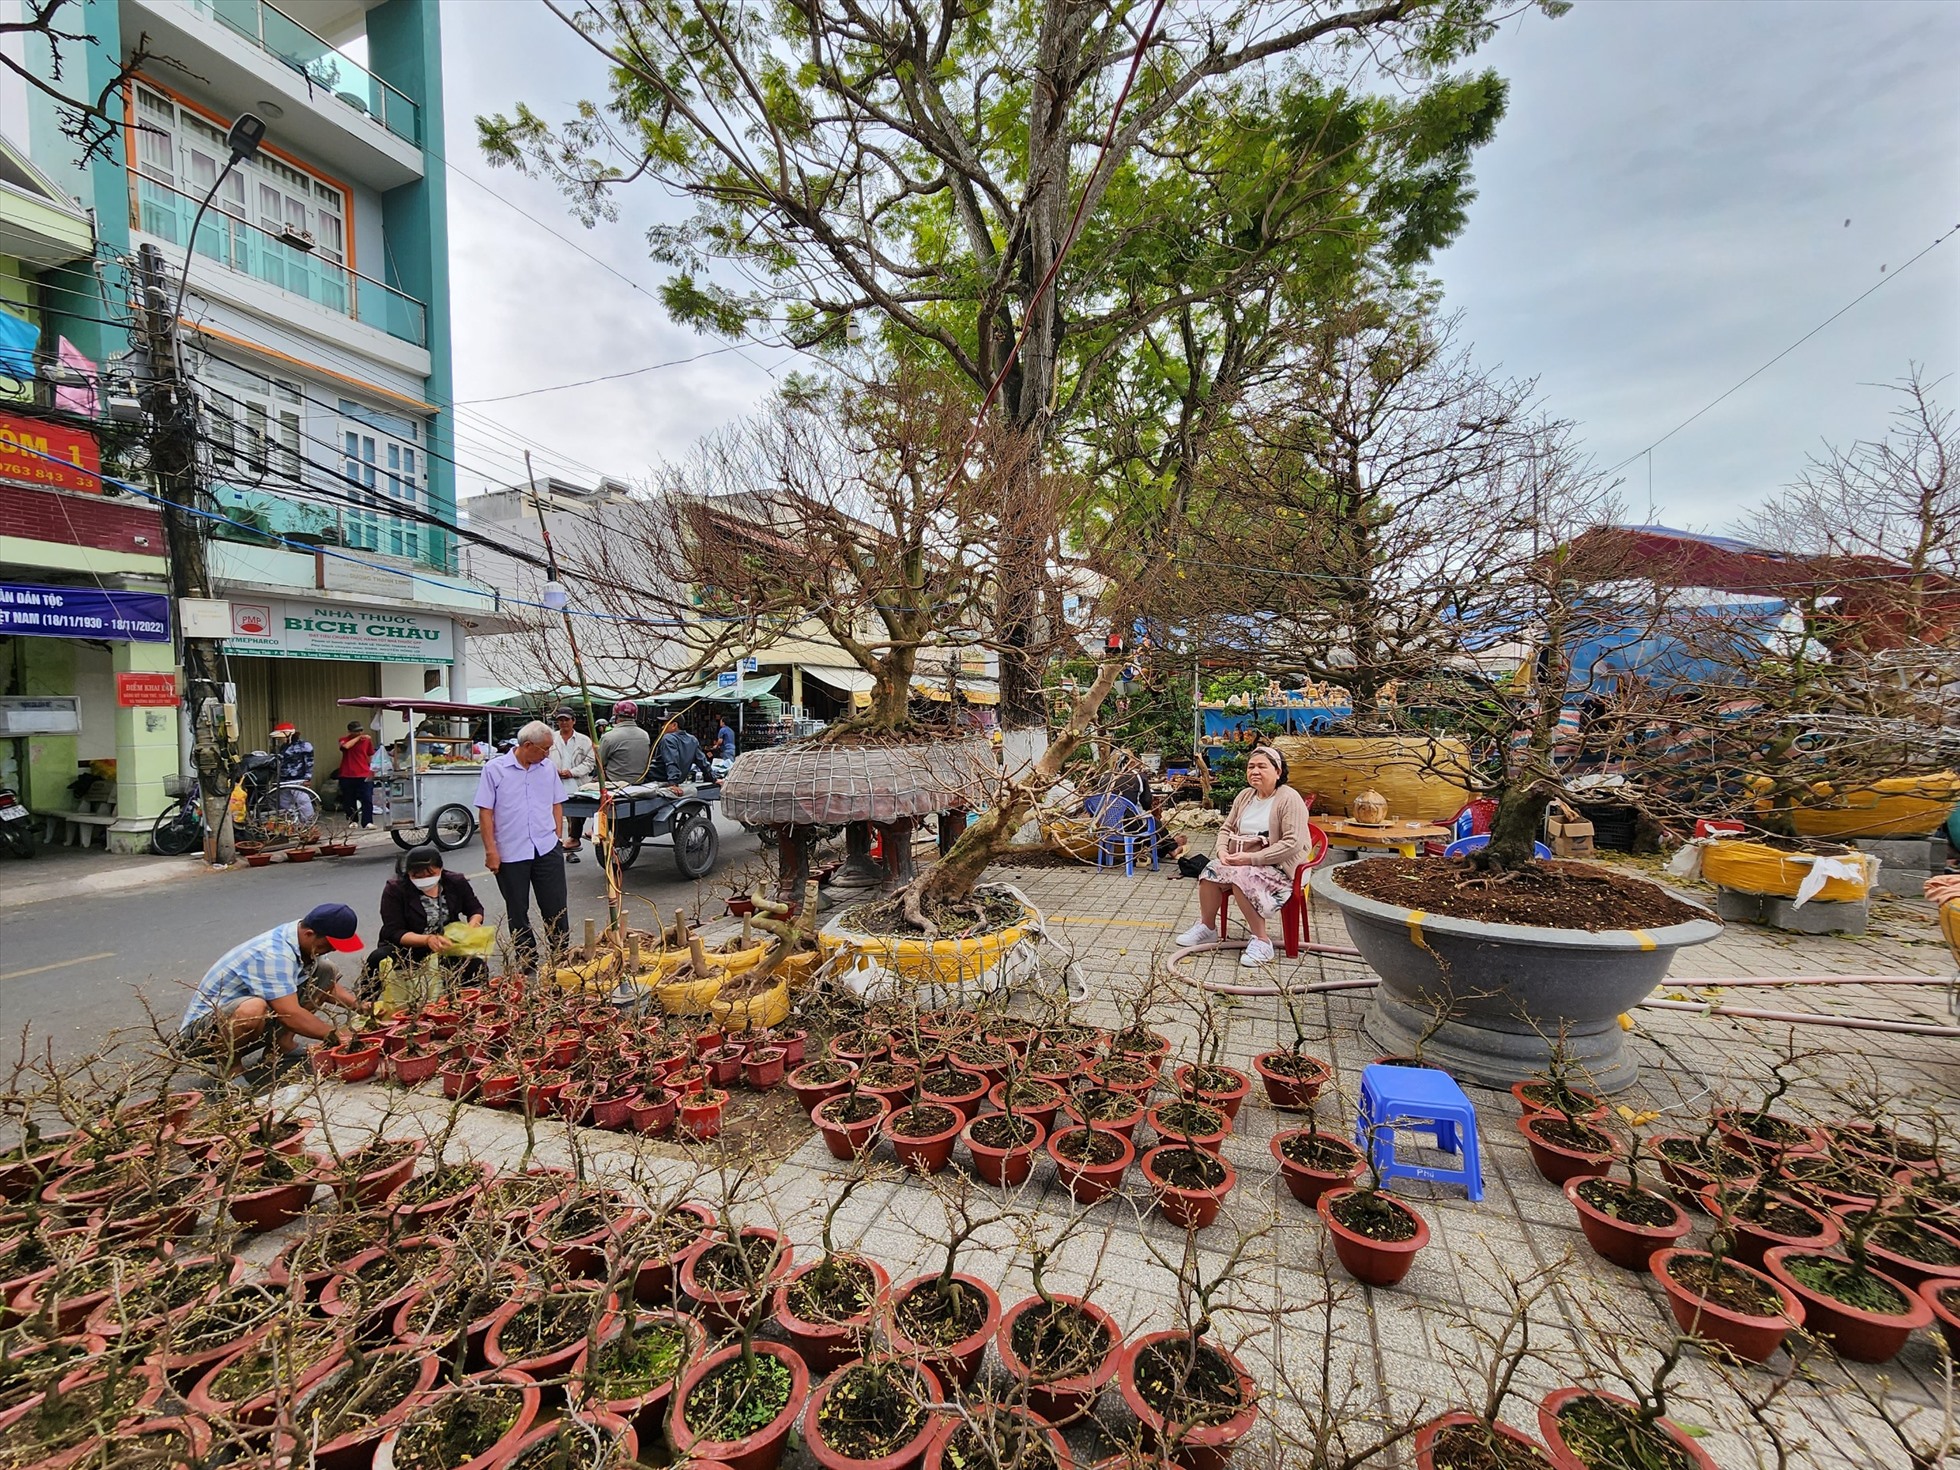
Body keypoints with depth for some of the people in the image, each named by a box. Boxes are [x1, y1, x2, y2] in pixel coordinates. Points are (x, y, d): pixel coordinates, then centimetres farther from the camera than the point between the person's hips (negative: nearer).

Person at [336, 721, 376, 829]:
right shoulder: (344, 739, 2)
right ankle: (353, 821, 23)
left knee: (367, 800, -11)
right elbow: (346, 746, -23)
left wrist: (372, 770, 15)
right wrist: (358, 737, -16)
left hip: (364, 776, 0)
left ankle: (367, 822, -13)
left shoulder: (367, 740, 5)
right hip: (347, 776, 0)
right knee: (349, 801, 8)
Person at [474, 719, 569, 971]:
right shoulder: (494, 769, -5)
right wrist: (490, 850, -8)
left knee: (556, 907, 5)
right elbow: (485, 812, -5)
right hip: (510, 853, -2)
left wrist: (558, 837, 7)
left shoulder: (548, 768, 6)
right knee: (517, 911, 10)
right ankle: (527, 961, 22)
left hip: (547, 849, 3)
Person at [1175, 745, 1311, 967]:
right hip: (1243, 861, 7)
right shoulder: (1245, 796, 11)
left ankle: (1261, 941, -21)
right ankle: (1207, 927, 1)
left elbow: (1293, 843, -21)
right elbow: (1227, 828, 17)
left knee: (1241, 876, -32)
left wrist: (1252, 858, -24)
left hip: (1279, 867, -7)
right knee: (1212, 869, -17)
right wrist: (1223, 850, -6)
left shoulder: (1289, 799, -13)